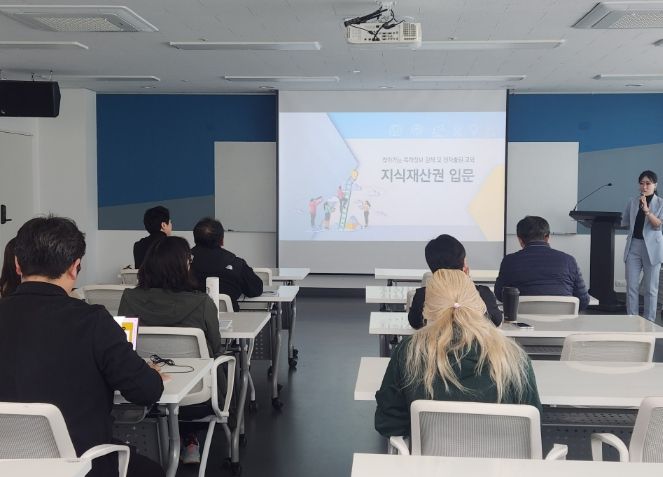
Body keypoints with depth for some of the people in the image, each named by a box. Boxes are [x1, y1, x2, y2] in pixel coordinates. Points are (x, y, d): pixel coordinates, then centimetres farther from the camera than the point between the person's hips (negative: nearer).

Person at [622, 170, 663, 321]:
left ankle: (649, 322, 9)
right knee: (631, 286, 1)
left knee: (651, 288, 3)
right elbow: (624, 223, 18)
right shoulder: (632, 202, 9)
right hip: (633, 246, 3)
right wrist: (635, 226, 1)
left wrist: (646, 210, -25)